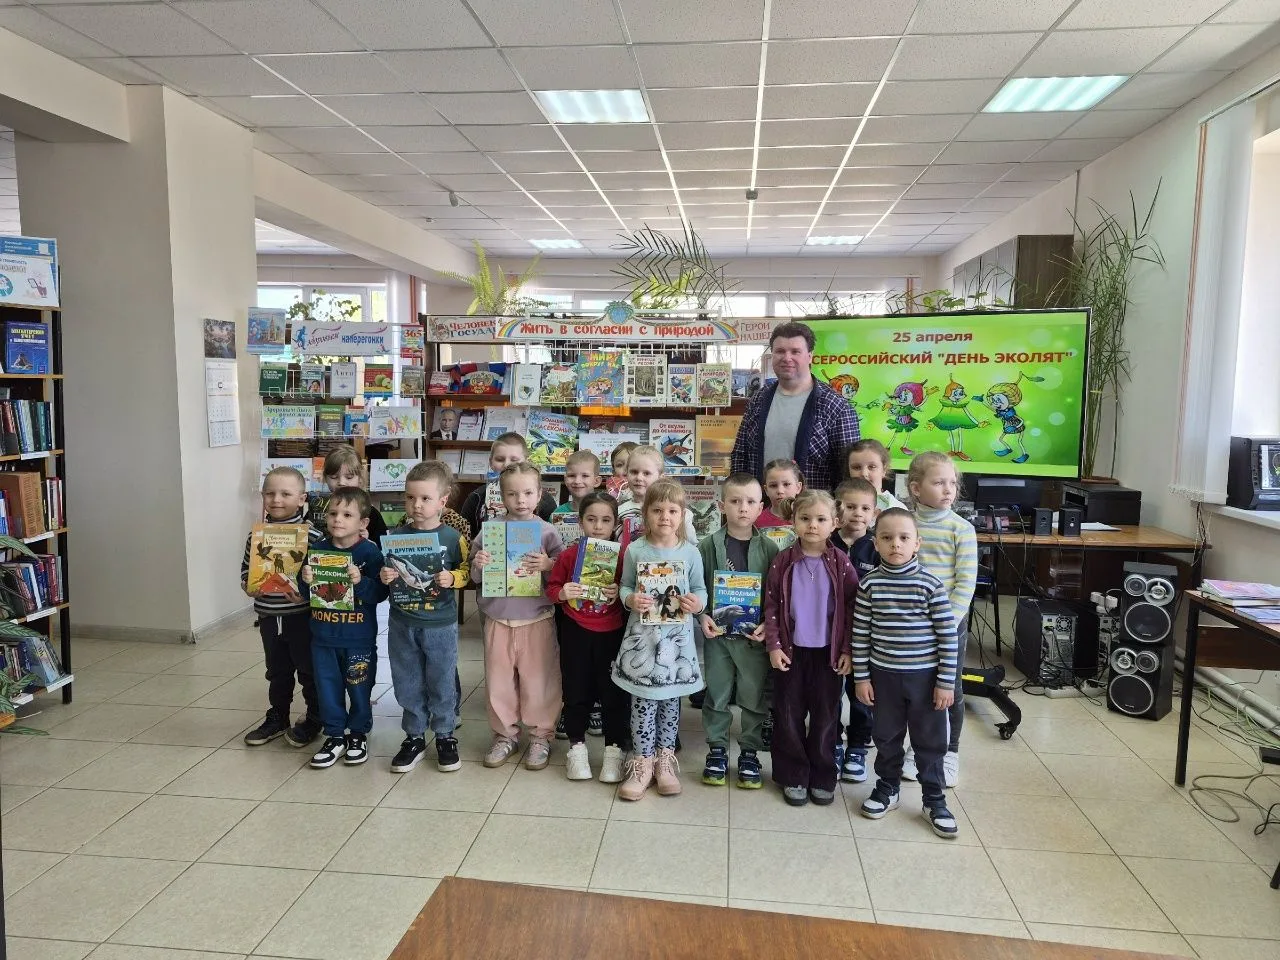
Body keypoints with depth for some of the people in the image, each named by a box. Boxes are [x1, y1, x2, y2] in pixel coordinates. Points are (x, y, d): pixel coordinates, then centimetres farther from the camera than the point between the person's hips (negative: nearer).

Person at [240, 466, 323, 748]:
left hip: (302, 616, -5)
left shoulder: (311, 535, -14)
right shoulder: (257, 536, 1)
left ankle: (313, 720, 26)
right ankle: (277, 718, 35)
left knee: (309, 670, 10)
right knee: (277, 671, 20)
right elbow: (246, 570, 10)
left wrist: (306, 592, -26)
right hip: (269, 616, 5)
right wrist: (249, 586, -9)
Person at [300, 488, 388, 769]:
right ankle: (335, 735, 28)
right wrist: (306, 581, -16)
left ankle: (358, 733, 30)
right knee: (328, 689, 13)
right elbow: (305, 593, 5)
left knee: (359, 688, 11)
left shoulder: (369, 552, -12)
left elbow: (380, 593, -16)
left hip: (359, 639, -3)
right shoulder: (317, 550, 0)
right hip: (323, 636, 3)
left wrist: (361, 581, -32)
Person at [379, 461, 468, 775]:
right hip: (402, 623, 3)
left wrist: (451, 578, -22)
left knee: (441, 682, 8)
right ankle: (414, 737, 28)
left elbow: (466, 572, -3)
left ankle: (445, 737, 25)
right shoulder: (396, 535, 1)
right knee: (407, 684, 12)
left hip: (440, 624, -3)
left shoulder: (452, 537, -7)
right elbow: (386, 571, 10)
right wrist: (384, 577, -12)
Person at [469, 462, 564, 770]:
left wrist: (548, 566, -21)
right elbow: (474, 577, 6)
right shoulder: (490, 530, 0)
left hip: (537, 618, -2)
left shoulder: (547, 531, -4)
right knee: (498, 680, 11)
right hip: (498, 618, 2)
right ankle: (505, 735, 29)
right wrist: (478, 565, -16)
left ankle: (541, 736, 24)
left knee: (538, 680, 6)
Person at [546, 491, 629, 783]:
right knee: (577, 690, 12)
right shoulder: (569, 554, -4)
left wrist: (620, 595, -20)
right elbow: (551, 587, 3)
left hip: (611, 632, -1)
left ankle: (614, 749, 22)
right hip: (576, 631, 1)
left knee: (614, 692, 6)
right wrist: (561, 593, -18)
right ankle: (576, 746, 28)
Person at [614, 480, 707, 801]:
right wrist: (630, 600, -16)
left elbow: (700, 588, 6)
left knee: (671, 699, 12)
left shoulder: (690, 552, -2)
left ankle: (665, 757, 29)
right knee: (643, 700, 4)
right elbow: (624, 586, 5)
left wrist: (697, 604, -15)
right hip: (642, 634, -1)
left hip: (676, 636, 1)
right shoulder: (635, 550, -3)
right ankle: (642, 761, 19)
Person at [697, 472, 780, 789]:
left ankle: (750, 752, 26)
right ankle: (717, 749, 27)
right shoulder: (708, 546, -3)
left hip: (756, 635, 0)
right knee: (716, 694, 11)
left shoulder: (769, 549, -3)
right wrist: (702, 617, -12)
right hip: (717, 633, 0)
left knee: (754, 697, 9)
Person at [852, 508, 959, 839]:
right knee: (886, 737, 16)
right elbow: (860, 634, -2)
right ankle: (887, 788, 36)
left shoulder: (931, 585, -12)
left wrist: (946, 682, -7)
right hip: (884, 674, 2)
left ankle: (934, 800, 28)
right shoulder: (870, 584, -7)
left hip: (925, 675, -1)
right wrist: (861, 677, -1)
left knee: (930, 741, 11)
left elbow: (948, 636, -7)